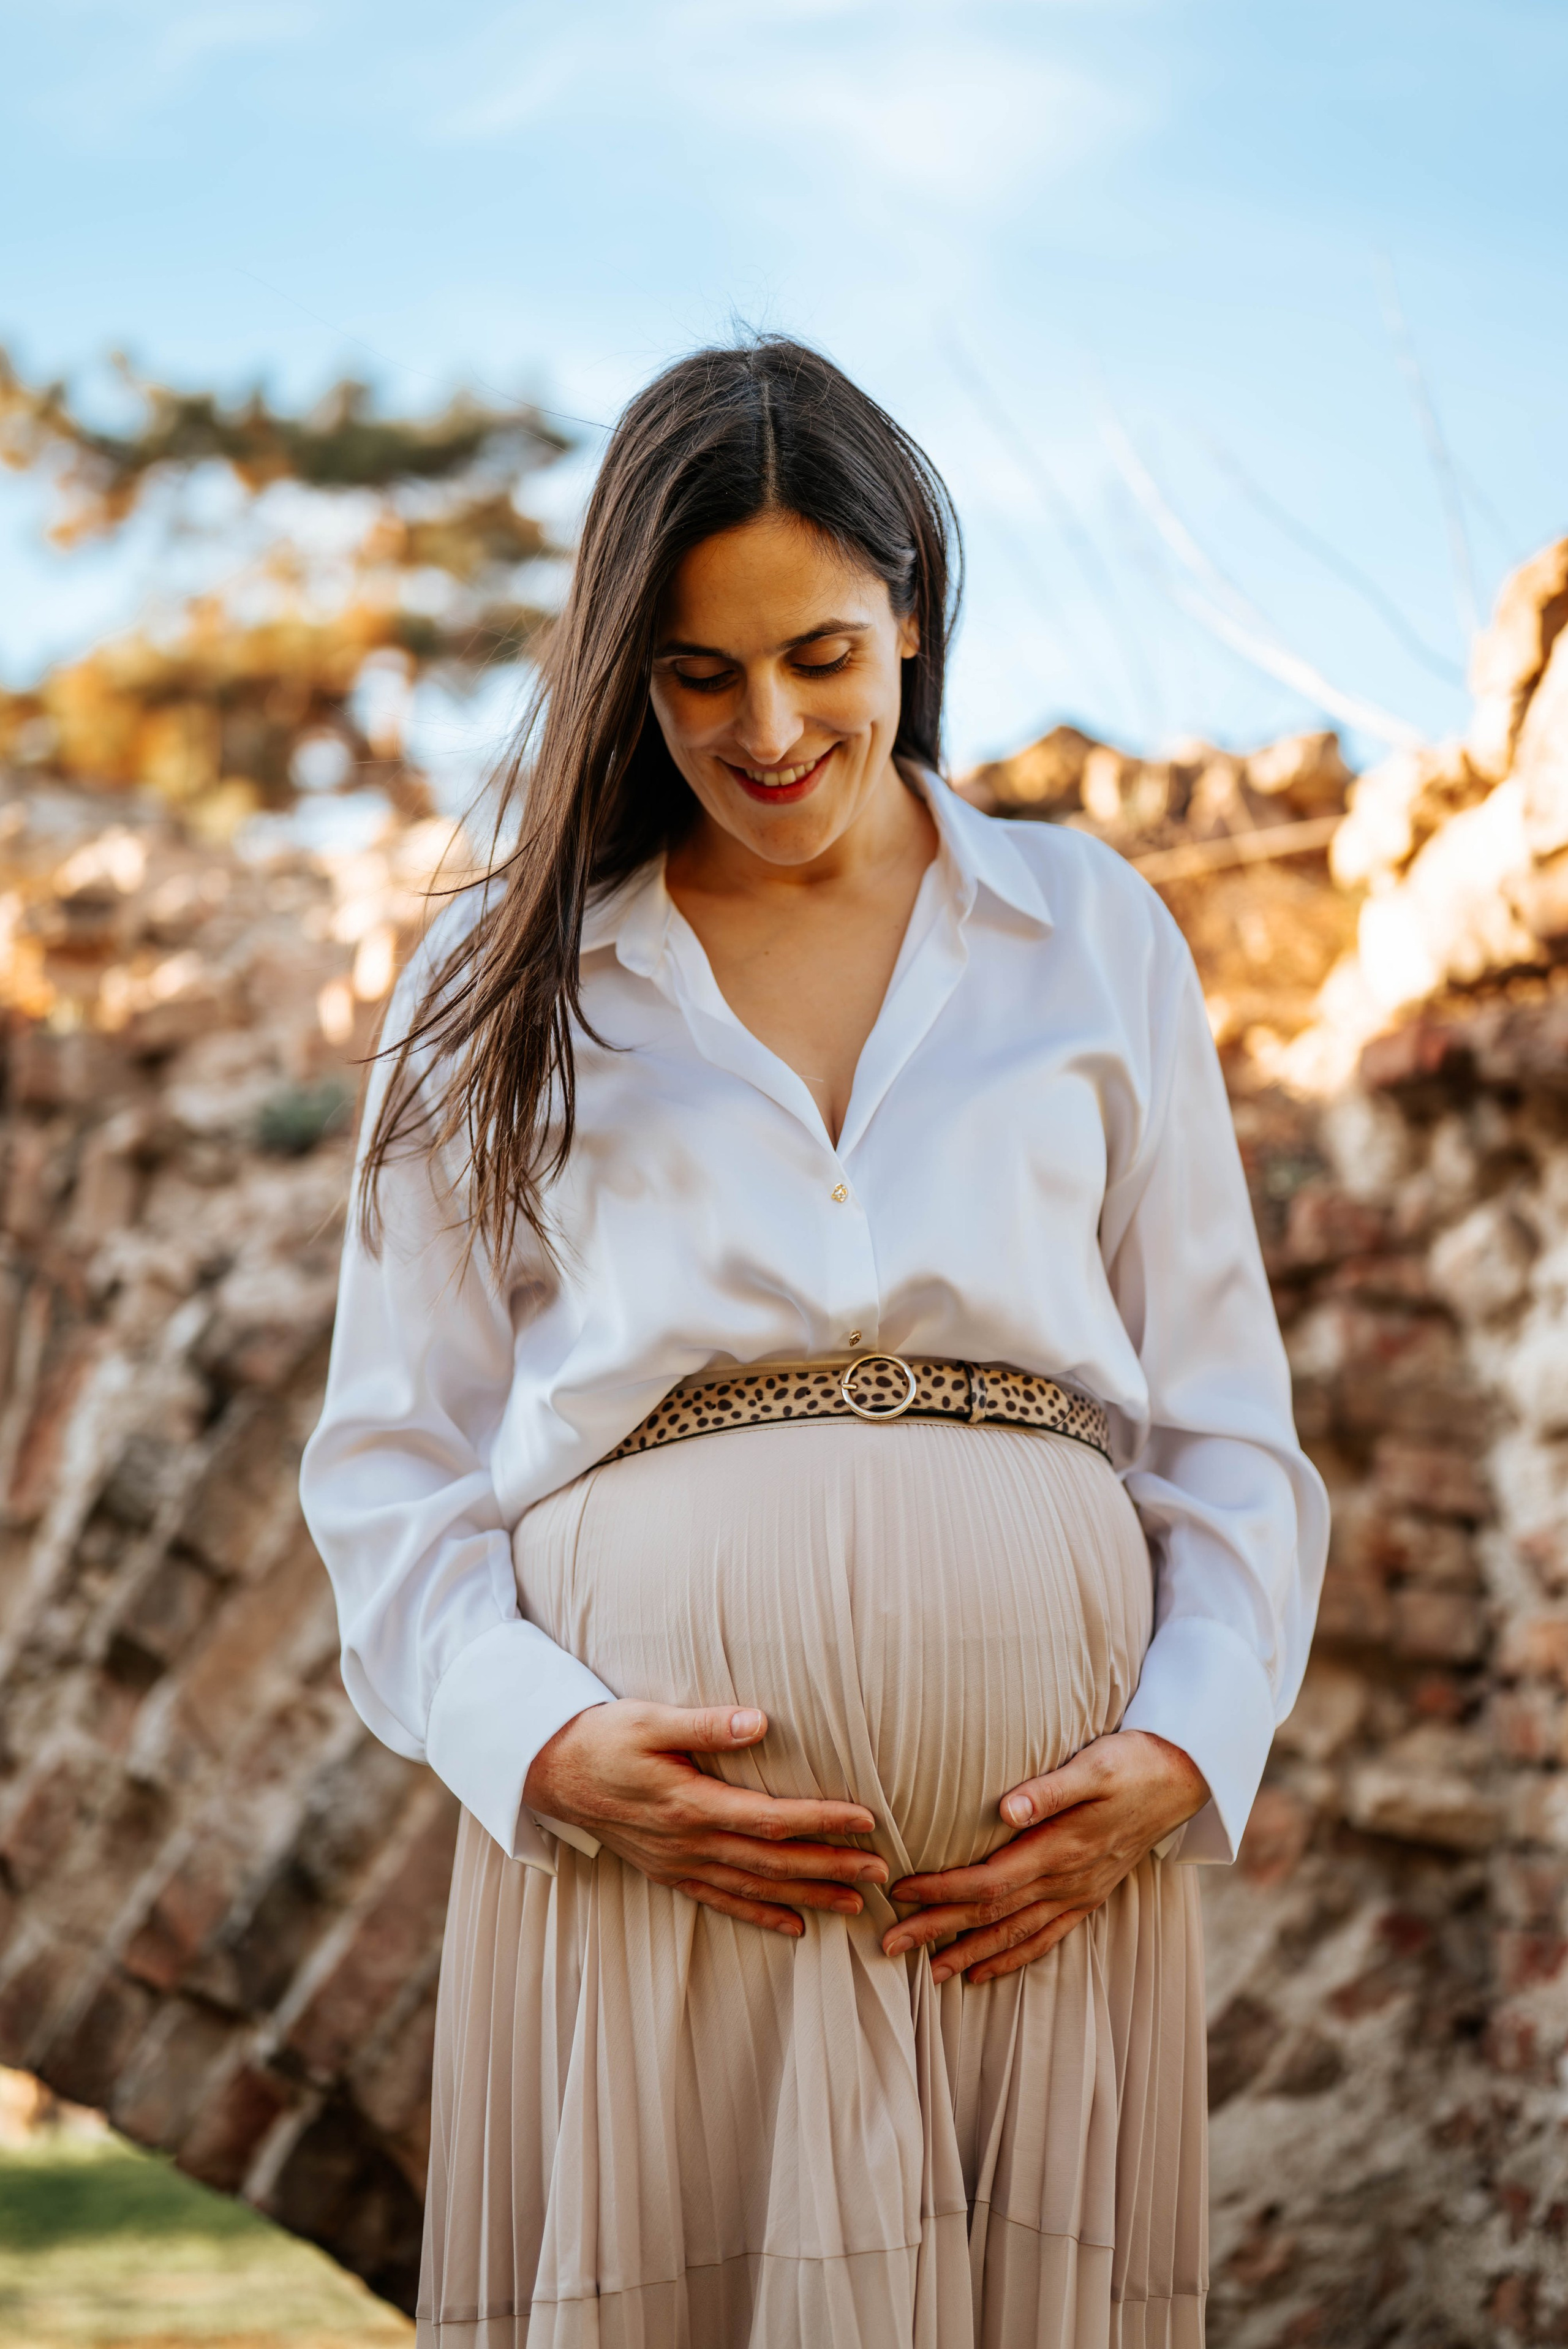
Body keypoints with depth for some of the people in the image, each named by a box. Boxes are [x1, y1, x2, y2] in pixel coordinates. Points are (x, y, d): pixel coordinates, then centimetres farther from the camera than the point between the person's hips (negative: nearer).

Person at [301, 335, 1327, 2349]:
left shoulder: (1095, 937, 14)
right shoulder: (504, 982, 11)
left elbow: (1229, 1424, 12)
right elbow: (389, 1458, 8)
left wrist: (1183, 1752, -3)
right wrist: (548, 1744, -9)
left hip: (1037, 1847, 1)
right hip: (647, 1834, -1)